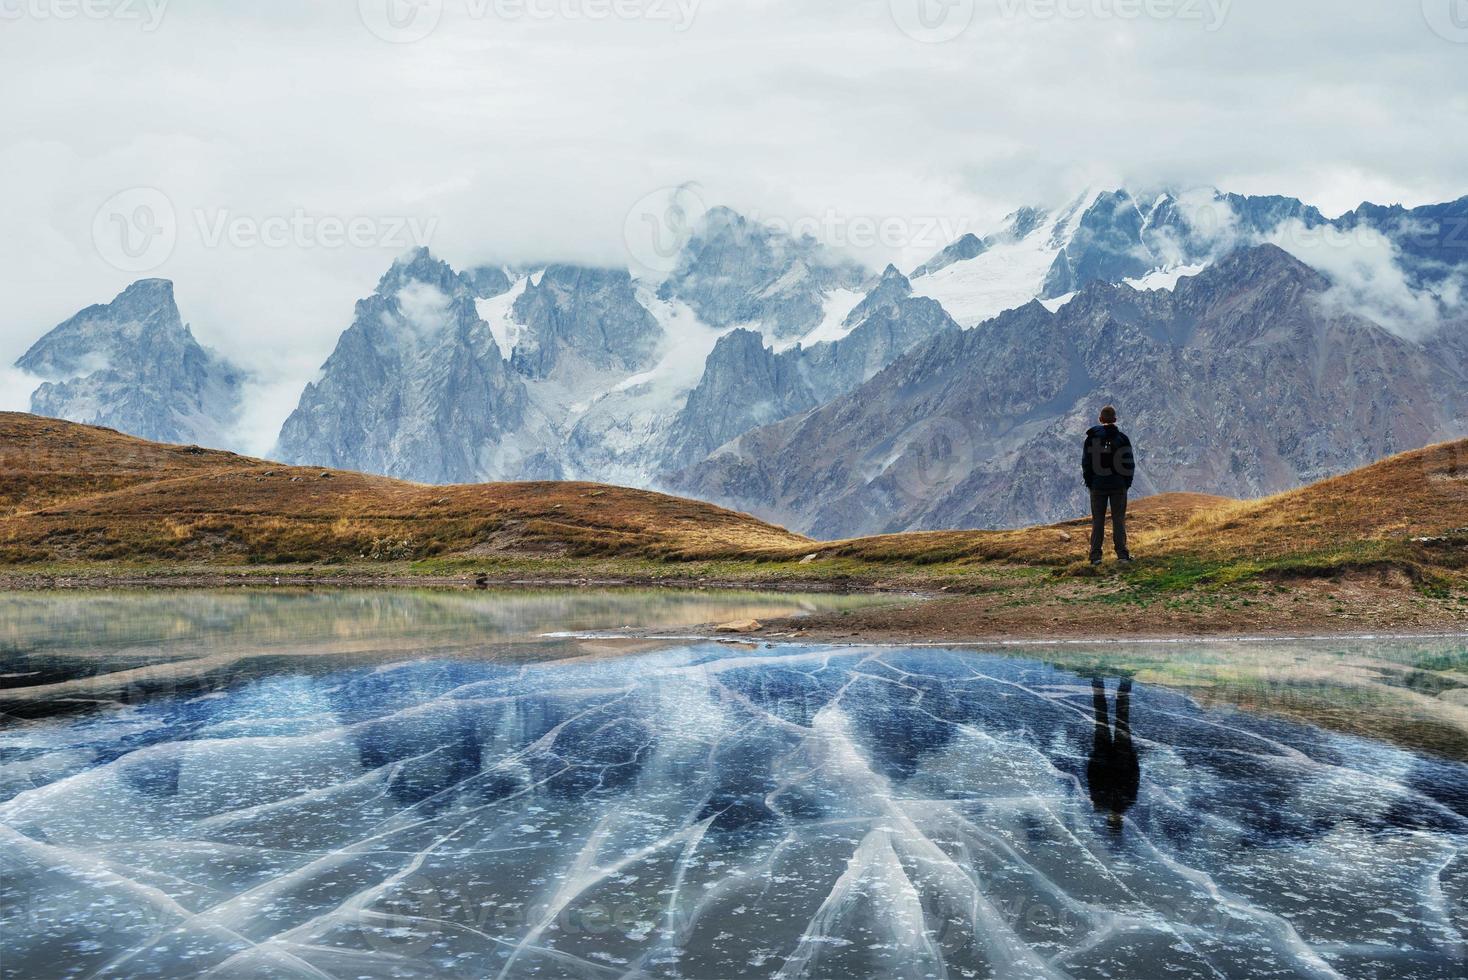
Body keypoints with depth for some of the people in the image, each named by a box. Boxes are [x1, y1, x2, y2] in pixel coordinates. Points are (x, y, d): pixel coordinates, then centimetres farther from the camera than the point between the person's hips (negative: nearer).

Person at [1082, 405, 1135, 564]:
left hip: (1098, 486, 0)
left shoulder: (1092, 438, -3)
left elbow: (1086, 463, 0)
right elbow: (1130, 463, 1)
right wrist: (1127, 483, 11)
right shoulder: (1122, 438, -2)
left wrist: (1089, 483, 10)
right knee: (1119, 519, 5)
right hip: (1119, 486, 0)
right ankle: (1122, 554, 2)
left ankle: (1096, 555, 3)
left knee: (1097, 520, 5)